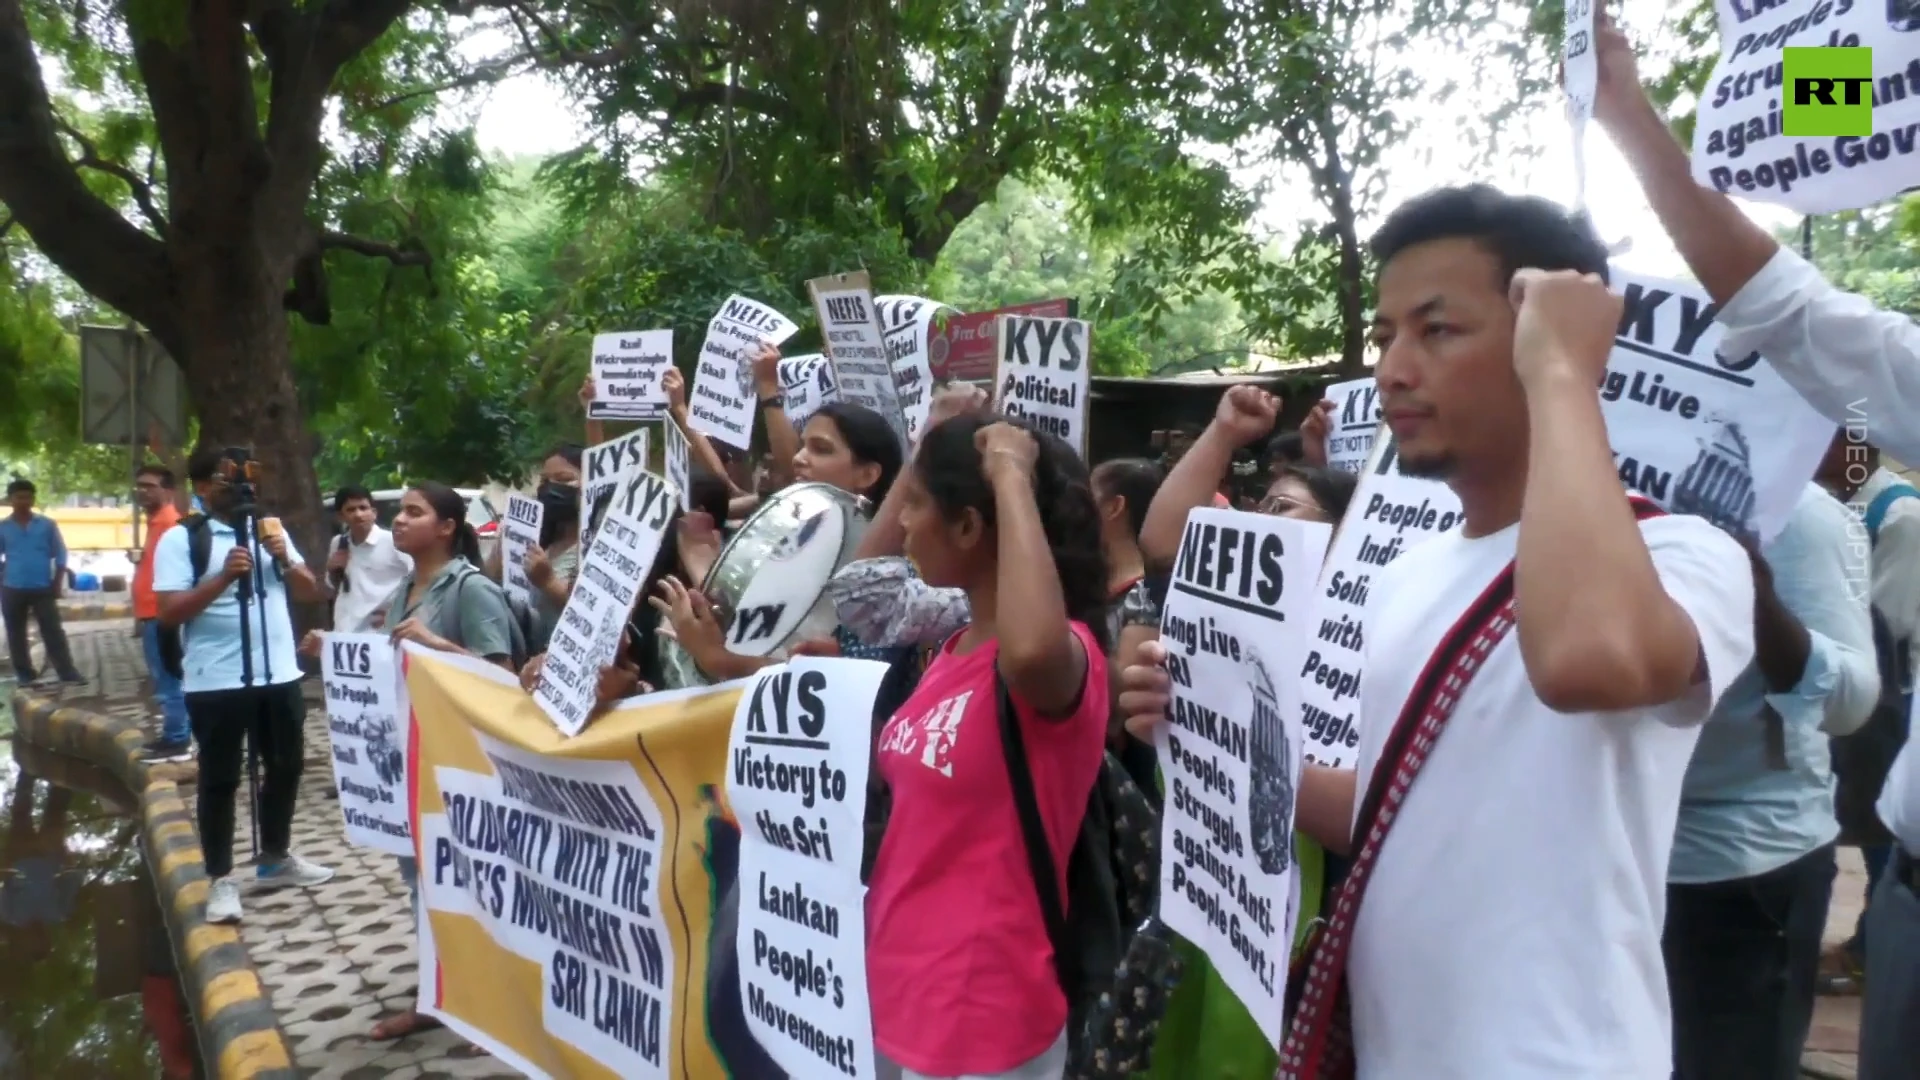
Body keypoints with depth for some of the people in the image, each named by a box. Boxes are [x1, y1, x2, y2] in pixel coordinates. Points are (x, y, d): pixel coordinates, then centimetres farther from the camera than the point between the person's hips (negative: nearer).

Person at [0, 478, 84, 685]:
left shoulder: (47, 524, 2)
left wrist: (57, 584, -1)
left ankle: (68, 674, -3)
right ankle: (25, 675, 18)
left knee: (54, 633, -3)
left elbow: (60, 554, 4)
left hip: (43, 589, -1)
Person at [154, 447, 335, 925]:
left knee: (286, 766, 14)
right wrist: (223, 577, -24)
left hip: (279, 673, 6)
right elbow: (169, 612, -13)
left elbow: (314, 594, 10)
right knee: (220, 779, 1)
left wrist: (284, 559, -8)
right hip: (215, 682, -5)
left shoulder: (269, 527, 11)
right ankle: (221, 879, 11)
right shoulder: (181, 539, -5)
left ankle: (275, 858, 31)